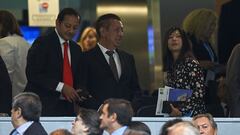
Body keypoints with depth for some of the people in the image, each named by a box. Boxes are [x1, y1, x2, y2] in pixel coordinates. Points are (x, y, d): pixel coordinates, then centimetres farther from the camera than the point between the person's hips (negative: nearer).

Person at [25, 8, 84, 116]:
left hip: (67, 107, 6)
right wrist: (61, 87, -20)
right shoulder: (42, 43, -5)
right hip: (44, 107, -6)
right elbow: (32, 74, -14)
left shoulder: (76, 49, 17)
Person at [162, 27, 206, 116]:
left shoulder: (191, 62, -9)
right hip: (174, 115, 6)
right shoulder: (169, 65, 11)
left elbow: (200, 91, -16)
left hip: (192, 115, -6)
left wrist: (181, 111, -19)